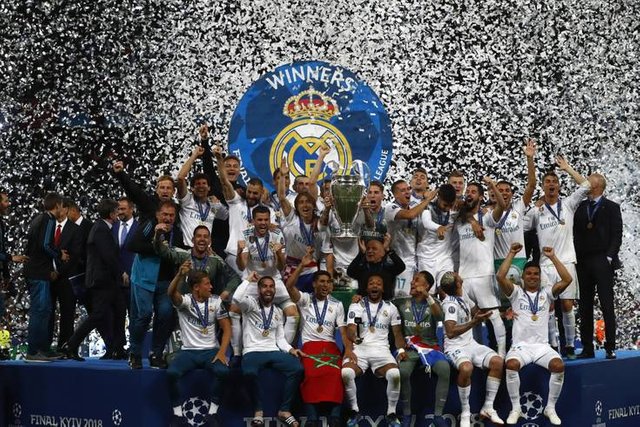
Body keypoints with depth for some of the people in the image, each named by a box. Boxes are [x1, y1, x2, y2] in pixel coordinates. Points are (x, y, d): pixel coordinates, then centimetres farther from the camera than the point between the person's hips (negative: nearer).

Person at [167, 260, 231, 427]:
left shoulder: (216, 301, 4)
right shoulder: (184, 301, -4)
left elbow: (226, 328, 4)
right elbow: (171, 293, -28)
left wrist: (221, 352, -11)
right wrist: (180, 275, -49)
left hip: (211, 351, 1)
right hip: (188, 351, -1)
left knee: (222, 370, -31)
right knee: (171, 372, -30)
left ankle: (212, 412, -13)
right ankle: (177, 413, -11)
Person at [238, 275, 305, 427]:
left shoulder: (278, 312, 20)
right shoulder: (251, 304, 4)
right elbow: (238, 298, -22)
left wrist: (291, 349, -2)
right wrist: (249, 280, -5)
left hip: (273, 351, 5)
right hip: (253, 351, -4)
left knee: (297, 368, -24)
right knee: (250, 372, -39)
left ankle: (284, 410, -11)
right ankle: (258, 410, -14)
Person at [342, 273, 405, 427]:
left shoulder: (390, 308, 16)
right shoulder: (356, 306, 11)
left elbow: (397, 333, 13)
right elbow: (350, 330, -1)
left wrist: (401, 349, -9)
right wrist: (353, 337, -27)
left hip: (381, 349, 1)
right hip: (359, 348, -1)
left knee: (395, 374, -32)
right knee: (346, 373, -33)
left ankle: (391, 414, -10)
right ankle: (354, 411, -9)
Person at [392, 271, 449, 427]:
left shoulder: (433, 303, 8)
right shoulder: (402, 302, 10)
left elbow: (440, 318, -12)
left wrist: (428, 297, -22)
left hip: (430, 346, 0)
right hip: (409, 347, 0)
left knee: (444, 368, -32)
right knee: (403, 371, -34)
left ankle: (438, 415, -22)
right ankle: (406, 414, -14)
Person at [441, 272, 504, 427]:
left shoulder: (462, 295, 5)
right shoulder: (450, 303, -20)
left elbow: (476, 311, 24)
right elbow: (450, 332, -30)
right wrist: (474, 322, -36)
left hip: (471, 344, 8)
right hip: (455, 347, -8)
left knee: (497, 361, -14)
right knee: (466, 368, -37)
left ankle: (488, 408, -4)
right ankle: (465, 413, -18)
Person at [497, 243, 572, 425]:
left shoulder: (546, 293, 13)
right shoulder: (516, 293, 9)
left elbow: (567, 279, -3)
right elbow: (500, 276, -9)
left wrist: (552, 257, -3)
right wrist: (512, 253, -5)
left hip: (542, 345, 1)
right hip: (520, 345, -1)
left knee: (559, 366, -29)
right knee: (511, 365, -34)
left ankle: (550, 407, -9)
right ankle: (515, 408, -16)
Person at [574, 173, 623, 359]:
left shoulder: (611, 208, 3)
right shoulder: (580, 207, 14)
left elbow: (616, 235, -2)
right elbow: (575, 234, 13)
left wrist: (609, 257, -10)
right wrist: (576, 257, 4)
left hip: (602, 262, -5)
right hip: (583, 262, 5)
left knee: (607, 305, -6)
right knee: (585, 307, 4)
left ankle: (610, 348, -4)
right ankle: (587, 348, 8)